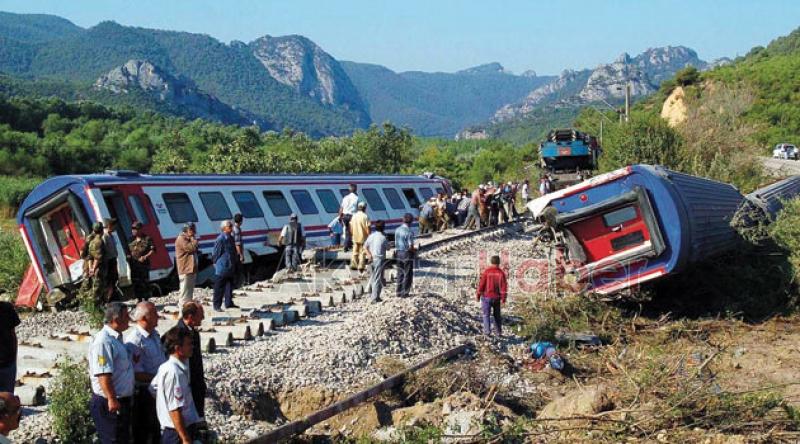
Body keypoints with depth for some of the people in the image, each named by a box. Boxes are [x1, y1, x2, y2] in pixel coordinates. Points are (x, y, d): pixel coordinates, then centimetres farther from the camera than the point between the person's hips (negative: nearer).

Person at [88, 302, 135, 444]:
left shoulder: (116, 338, 11)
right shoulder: (103, 341, -22)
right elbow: (103, 375, -27)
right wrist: (112, 399, -27)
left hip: (122, 400, 10)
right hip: (110, 404, -10)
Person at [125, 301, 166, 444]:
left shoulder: (155, 334, 5)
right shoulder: (134, 341, -22)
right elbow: (137, 374, -23)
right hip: (143, 392, -8)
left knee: (157, 428, 21)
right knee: (143, 432, 8)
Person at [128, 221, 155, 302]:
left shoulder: (147, 239, -3)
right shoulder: (132, 239, 13)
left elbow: (152, 249, -6)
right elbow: (128, 250, 22)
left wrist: (146, 256, -19)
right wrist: (128, 256, 2)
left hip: (144, 264, -6)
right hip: (134, 265, 6)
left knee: (145, 283, -4)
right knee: (135, 283, 10)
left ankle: (145, 300, 3)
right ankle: (139, 300, 20)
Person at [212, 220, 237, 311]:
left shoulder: (231, 238, 10)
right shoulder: (220, 239, -16)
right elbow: (216, 253, -12)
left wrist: (234, 265, 18)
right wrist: (216, 263, -6)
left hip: (230, 269, 8)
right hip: (221, 269, -8)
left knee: (229, 286, 14)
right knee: (219, 288, 1)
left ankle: (229, 303, 23)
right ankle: (217, 306, 8)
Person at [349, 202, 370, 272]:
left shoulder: (354, 216, 4)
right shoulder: (365, 217, -13)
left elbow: (351, 227, 8)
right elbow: (367, 228, -16)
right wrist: (369, 235, -4)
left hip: (355, 238, 5)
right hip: (363, 237, -5)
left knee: (355, 252, 14)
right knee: (362, 252, 4)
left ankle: (353, 265, 14)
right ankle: (361, 267, 3)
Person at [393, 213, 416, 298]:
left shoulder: (397, 230, 1)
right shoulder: (409, 232, -18)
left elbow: (396, 243, 7)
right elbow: (410, 247, -19)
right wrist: (415, 250, 0)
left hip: (398, 253, 6)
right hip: (407, 254, -6)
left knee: (400, 273, 16)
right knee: (407, 274, 7)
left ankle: (399, 292, 21)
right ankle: (405, 293, 10)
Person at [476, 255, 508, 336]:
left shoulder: (486, 271, -9)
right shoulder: (501, 273, -3)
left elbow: (481, 283, -8)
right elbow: (504, 286, -6)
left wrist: (479, 295, 2)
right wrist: (503, 297, -1)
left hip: (487, 296, -3)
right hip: (497, 297, 3)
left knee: (486, 314, 4)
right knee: (497, 314, 15)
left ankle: (487, 331, -5)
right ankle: (499, 331, 17)